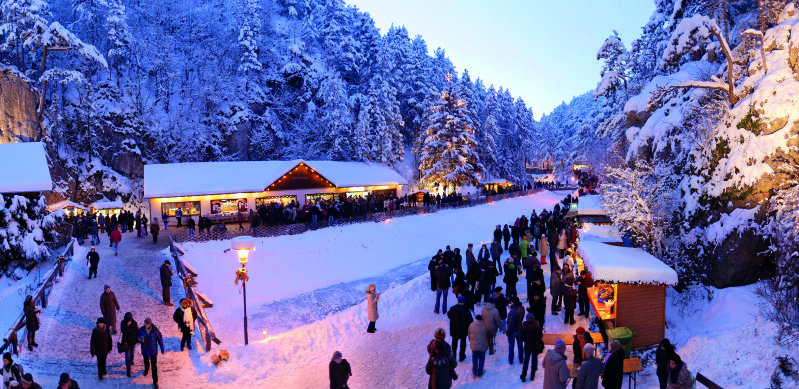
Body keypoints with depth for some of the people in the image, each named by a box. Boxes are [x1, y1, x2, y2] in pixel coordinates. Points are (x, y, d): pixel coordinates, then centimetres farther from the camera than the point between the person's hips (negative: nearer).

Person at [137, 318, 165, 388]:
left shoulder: (155, 330, -22)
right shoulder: (141, 330, -17)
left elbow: (160, 339, -9)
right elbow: (137, 336, 1)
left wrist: (162, 349, 0)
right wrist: (139, 339, -25)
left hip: (153, 351, -3)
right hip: (145, 350, 3)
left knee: (154, 366, 0)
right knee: (146, 362, 31)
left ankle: (155, 381, 12)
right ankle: (146, 369, 65)